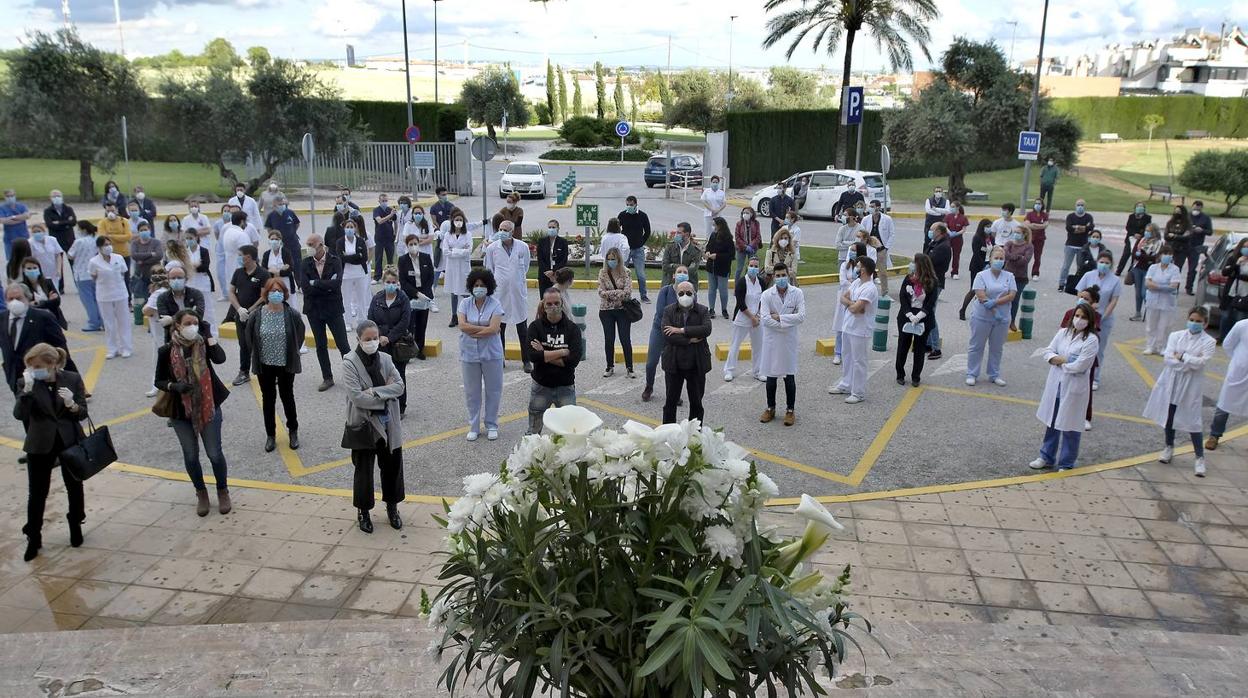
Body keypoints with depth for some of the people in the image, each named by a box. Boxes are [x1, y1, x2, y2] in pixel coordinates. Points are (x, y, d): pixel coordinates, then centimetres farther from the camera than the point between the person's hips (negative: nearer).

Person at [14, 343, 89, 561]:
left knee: (75, 487, 14)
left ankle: (76, 526, 35)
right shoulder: (26, 382, -8)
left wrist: (71, 404, -27)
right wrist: (27, 389, -30)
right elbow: (19, 415, -18)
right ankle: (33, 539, 16)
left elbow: (83, 413, -6)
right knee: (37, 493, 3)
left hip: (71, 441, 0)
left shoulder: (73, 379, -9)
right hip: (40, 445, 0)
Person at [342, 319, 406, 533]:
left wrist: (374, 391, -18)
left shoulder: (385, 359, 1)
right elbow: (356, 397, -21)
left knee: (392, 465, 13)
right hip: (364, 424, -4)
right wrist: (386, 394, -15)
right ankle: (364, 512, 26)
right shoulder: (350, 363, -12)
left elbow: (400, 386, -7)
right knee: (364, 469, 9)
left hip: (389, 423, 4)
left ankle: (392, 507, 32)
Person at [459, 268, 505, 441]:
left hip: (491, 354, -2)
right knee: (472, 392, 11)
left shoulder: (495, 304, -7)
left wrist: (472, 332, -15)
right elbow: (462, 326, -13)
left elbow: (494, 329, -18)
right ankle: (474, 427, 23)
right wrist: (485, 328, -16)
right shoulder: (465, 303, -1)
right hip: (469, 354, 2)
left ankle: (491, 425, 23)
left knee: (493, 390, 9)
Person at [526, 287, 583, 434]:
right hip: (541, 386, 0)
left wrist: (544, 355, -15)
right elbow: (532, 355, -18)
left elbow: (574, 359, -16)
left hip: (565, 387, 0)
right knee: (534, 433, 12)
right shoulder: (535, 326, -3)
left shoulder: (572, 328, -4)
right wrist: (562, 352, -16)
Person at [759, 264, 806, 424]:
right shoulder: (767, 295, -6)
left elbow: (802, 316, -14)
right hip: (771, 340, 1)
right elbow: (765, 319, -16)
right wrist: (787, 323, -15)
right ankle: (770, 408, 25)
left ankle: (790, 410, 19)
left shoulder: (797, 293, -5)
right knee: (771, 376, 10)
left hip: (789, 341, 0)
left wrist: (779, 317, -15)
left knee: (790, 377, 5)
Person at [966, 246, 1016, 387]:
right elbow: (981, 297, -14)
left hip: (1002, 318, 3)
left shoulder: (1009, 276, 4)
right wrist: (995, 312, -18)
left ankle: (994, 375, 24)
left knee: (997, 348, 12)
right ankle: (971, 374, 15)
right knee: (976, 346, 5)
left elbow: (1011, 296, -7)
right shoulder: (982, 275, -5)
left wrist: (994, 302, -20)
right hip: (982, 317, -3)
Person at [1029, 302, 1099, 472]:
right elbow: (1048, 352, 1)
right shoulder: (1063, 332, 5)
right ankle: (1047, 457, 31)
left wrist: (1059, 362, -7)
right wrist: (1061, 359, -16)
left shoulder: (1091, 340, -12)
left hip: (1074, 388, -5)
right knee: (1051, 422, 16)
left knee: (1070, 426, 4)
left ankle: (1066, 463, 18)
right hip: (1055, 384, 6)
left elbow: (1079, 366, -19)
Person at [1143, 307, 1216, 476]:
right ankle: (1169, 448, 35)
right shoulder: (1176, 335, 1)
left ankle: (1200, 458, 9)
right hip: (1171, 382, 3)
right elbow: (1168, 358, -11)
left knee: (1192, 421, -2)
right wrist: (1190, 364, -17)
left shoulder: (1209, 342, -4)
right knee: (1169, 416, 15)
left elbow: (1201, 362, -18)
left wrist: (1181, 357, -14)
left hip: (1191, 386, -3)